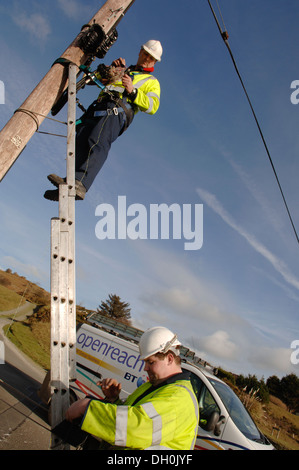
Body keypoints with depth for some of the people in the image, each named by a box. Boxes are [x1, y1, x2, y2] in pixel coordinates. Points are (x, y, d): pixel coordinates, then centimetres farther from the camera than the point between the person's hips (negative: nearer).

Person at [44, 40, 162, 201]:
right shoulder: (122, 70, 42)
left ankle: (79, 183, -52)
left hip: (117, 111, -5)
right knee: (80, 143, -21)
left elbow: (152, 107, 6)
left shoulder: (152, 82, 25)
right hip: (97, 108, 5)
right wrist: (111, 67, 17)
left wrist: (132, 91, -8)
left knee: (97, 143, -33)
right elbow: (97, 77, 34)